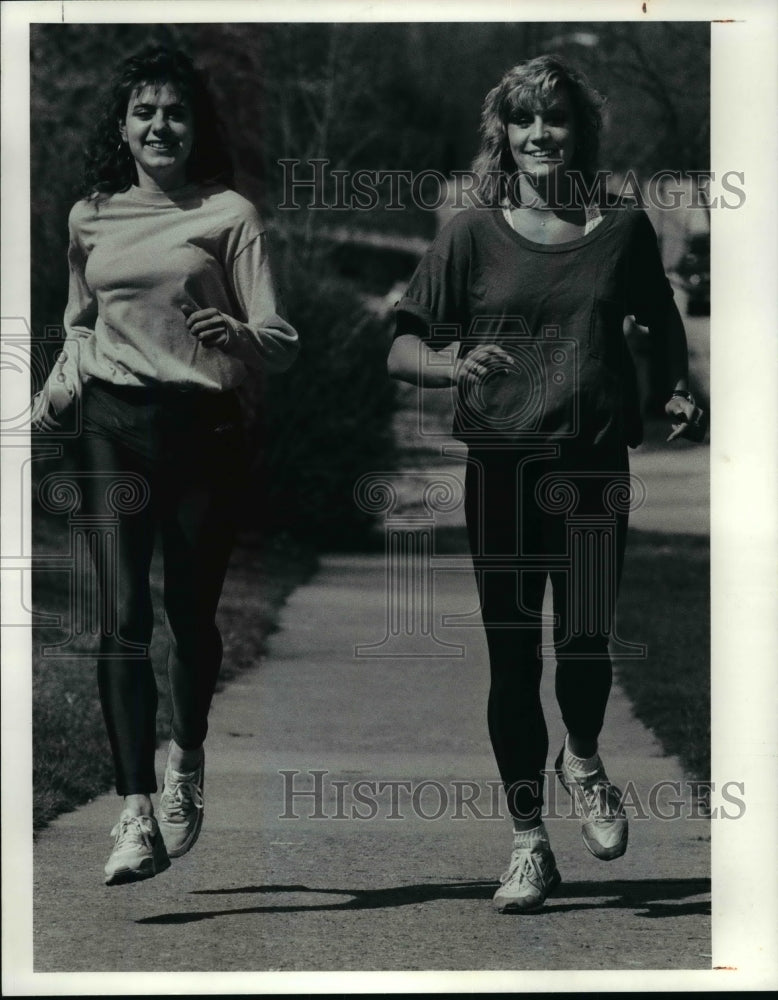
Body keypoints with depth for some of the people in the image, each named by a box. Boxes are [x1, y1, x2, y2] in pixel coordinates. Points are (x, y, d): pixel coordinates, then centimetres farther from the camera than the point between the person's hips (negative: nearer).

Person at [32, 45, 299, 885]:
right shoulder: (89, 218, 10)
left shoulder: (228, 215, 0)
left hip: (203, 428, -2)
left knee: (192, 614, 8)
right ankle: (137, 818, -15)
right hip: (112, 428, 2)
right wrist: (54, 393, 10)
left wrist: (239, 338, -25)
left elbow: (280, 342, -4)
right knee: (123, 619, -10)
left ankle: (186, 758, 38)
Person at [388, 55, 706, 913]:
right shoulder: (474, 234, -1)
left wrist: (678, 392, 5)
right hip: (500, 465, 0)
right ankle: (529, 842, 17)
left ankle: (583, 761, 26)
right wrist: (452, 365, -23)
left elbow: (661, 325, 21)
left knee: (585, 642, -9)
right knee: (512, 656, 4)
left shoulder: (622, 228, 4)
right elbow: (401, 348, -3)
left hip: (594, 464, 0)